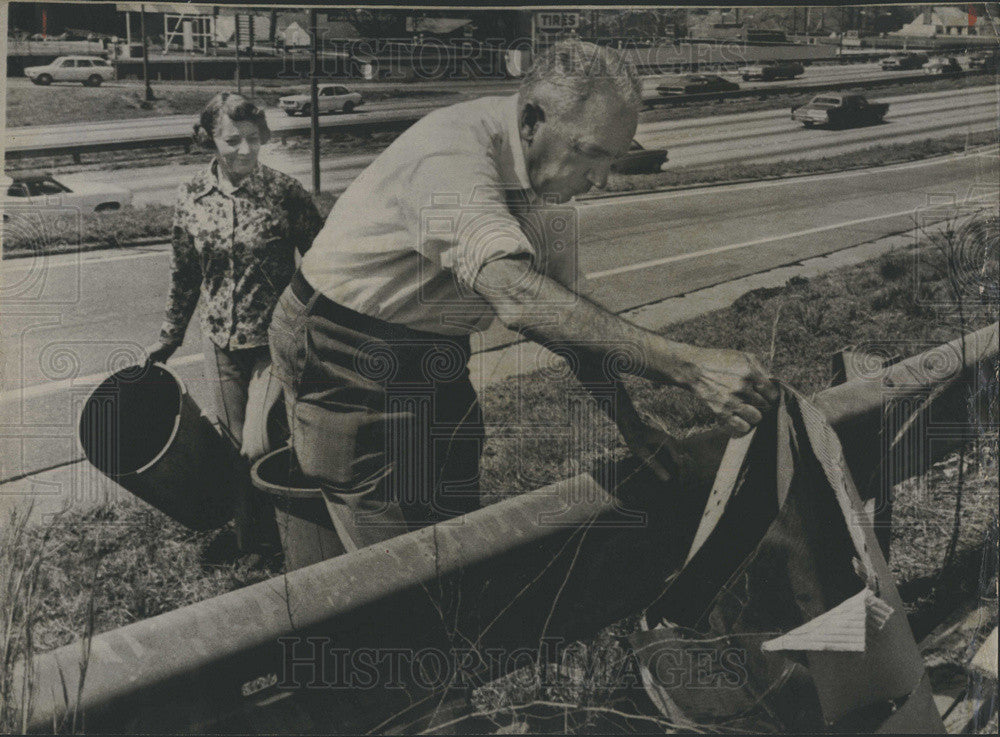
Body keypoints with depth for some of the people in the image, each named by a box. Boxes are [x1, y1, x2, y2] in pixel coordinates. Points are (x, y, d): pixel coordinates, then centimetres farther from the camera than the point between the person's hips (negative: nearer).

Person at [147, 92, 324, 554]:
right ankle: (250, 549, 31)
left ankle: (278, 540, 12)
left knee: (259, 448, -11)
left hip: (276, 342, -4)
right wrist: (169, 338, 17)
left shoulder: (285, 193, -10)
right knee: (236, 448, 12)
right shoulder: (191, 199, 0)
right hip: (221, 344, 4)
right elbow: (185, 277, 12)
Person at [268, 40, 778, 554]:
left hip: (434, 357, 8)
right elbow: (516, 293, -45)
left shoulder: (549, 180, -3)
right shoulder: (452, 151, -31)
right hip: (345, 356, -8)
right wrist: (685, 365, -49)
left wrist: (628, 421, -7)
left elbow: (571, 313, 5)